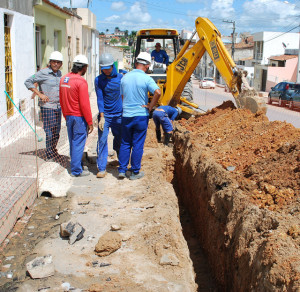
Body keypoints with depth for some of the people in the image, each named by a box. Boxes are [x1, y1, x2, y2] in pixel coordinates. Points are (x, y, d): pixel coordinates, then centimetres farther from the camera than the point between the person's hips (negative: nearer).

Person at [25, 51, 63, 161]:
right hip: (47, 106, -6)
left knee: (57, 131, 12)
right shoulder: (43, 73, -10)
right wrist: (40, 94, -14)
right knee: (50, 132, -4)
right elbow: (28, 82, -8)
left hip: (58, 106, 7)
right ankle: (50, 155, 8)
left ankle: (53, 151, 30)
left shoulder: (59, 73, 10)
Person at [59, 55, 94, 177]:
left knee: (73, 143, 16)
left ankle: (75, 166, 27)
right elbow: (84, 104, -18)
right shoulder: (81, 81, -17)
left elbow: (61, 100, 14)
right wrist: (90, 122, -12)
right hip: (79, 117, -8)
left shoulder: (64, 79, 8)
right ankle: (76, 170, 4)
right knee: (78, 143, -1)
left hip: (69, 116, 8)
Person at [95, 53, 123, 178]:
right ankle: (101, 168, -1)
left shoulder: (120, 78, 0)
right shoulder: (98, 80, -2)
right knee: (102, 141, -7)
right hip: (105, 115, -1)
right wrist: (102, 117, -13)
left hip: (118, 115, 1)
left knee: (120, 140, 12)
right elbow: (100, 99, -7)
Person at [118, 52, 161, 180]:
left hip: (126, 115, 4)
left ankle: (122, 170, 15)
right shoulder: (146, 78, -11)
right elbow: (157, 92, -25)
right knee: (138, 145, 5)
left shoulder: (125, 77, 4)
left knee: (125, 143, 15)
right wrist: (150, 106, -12)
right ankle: (135, 172, 13)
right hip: (141, 115, -4)